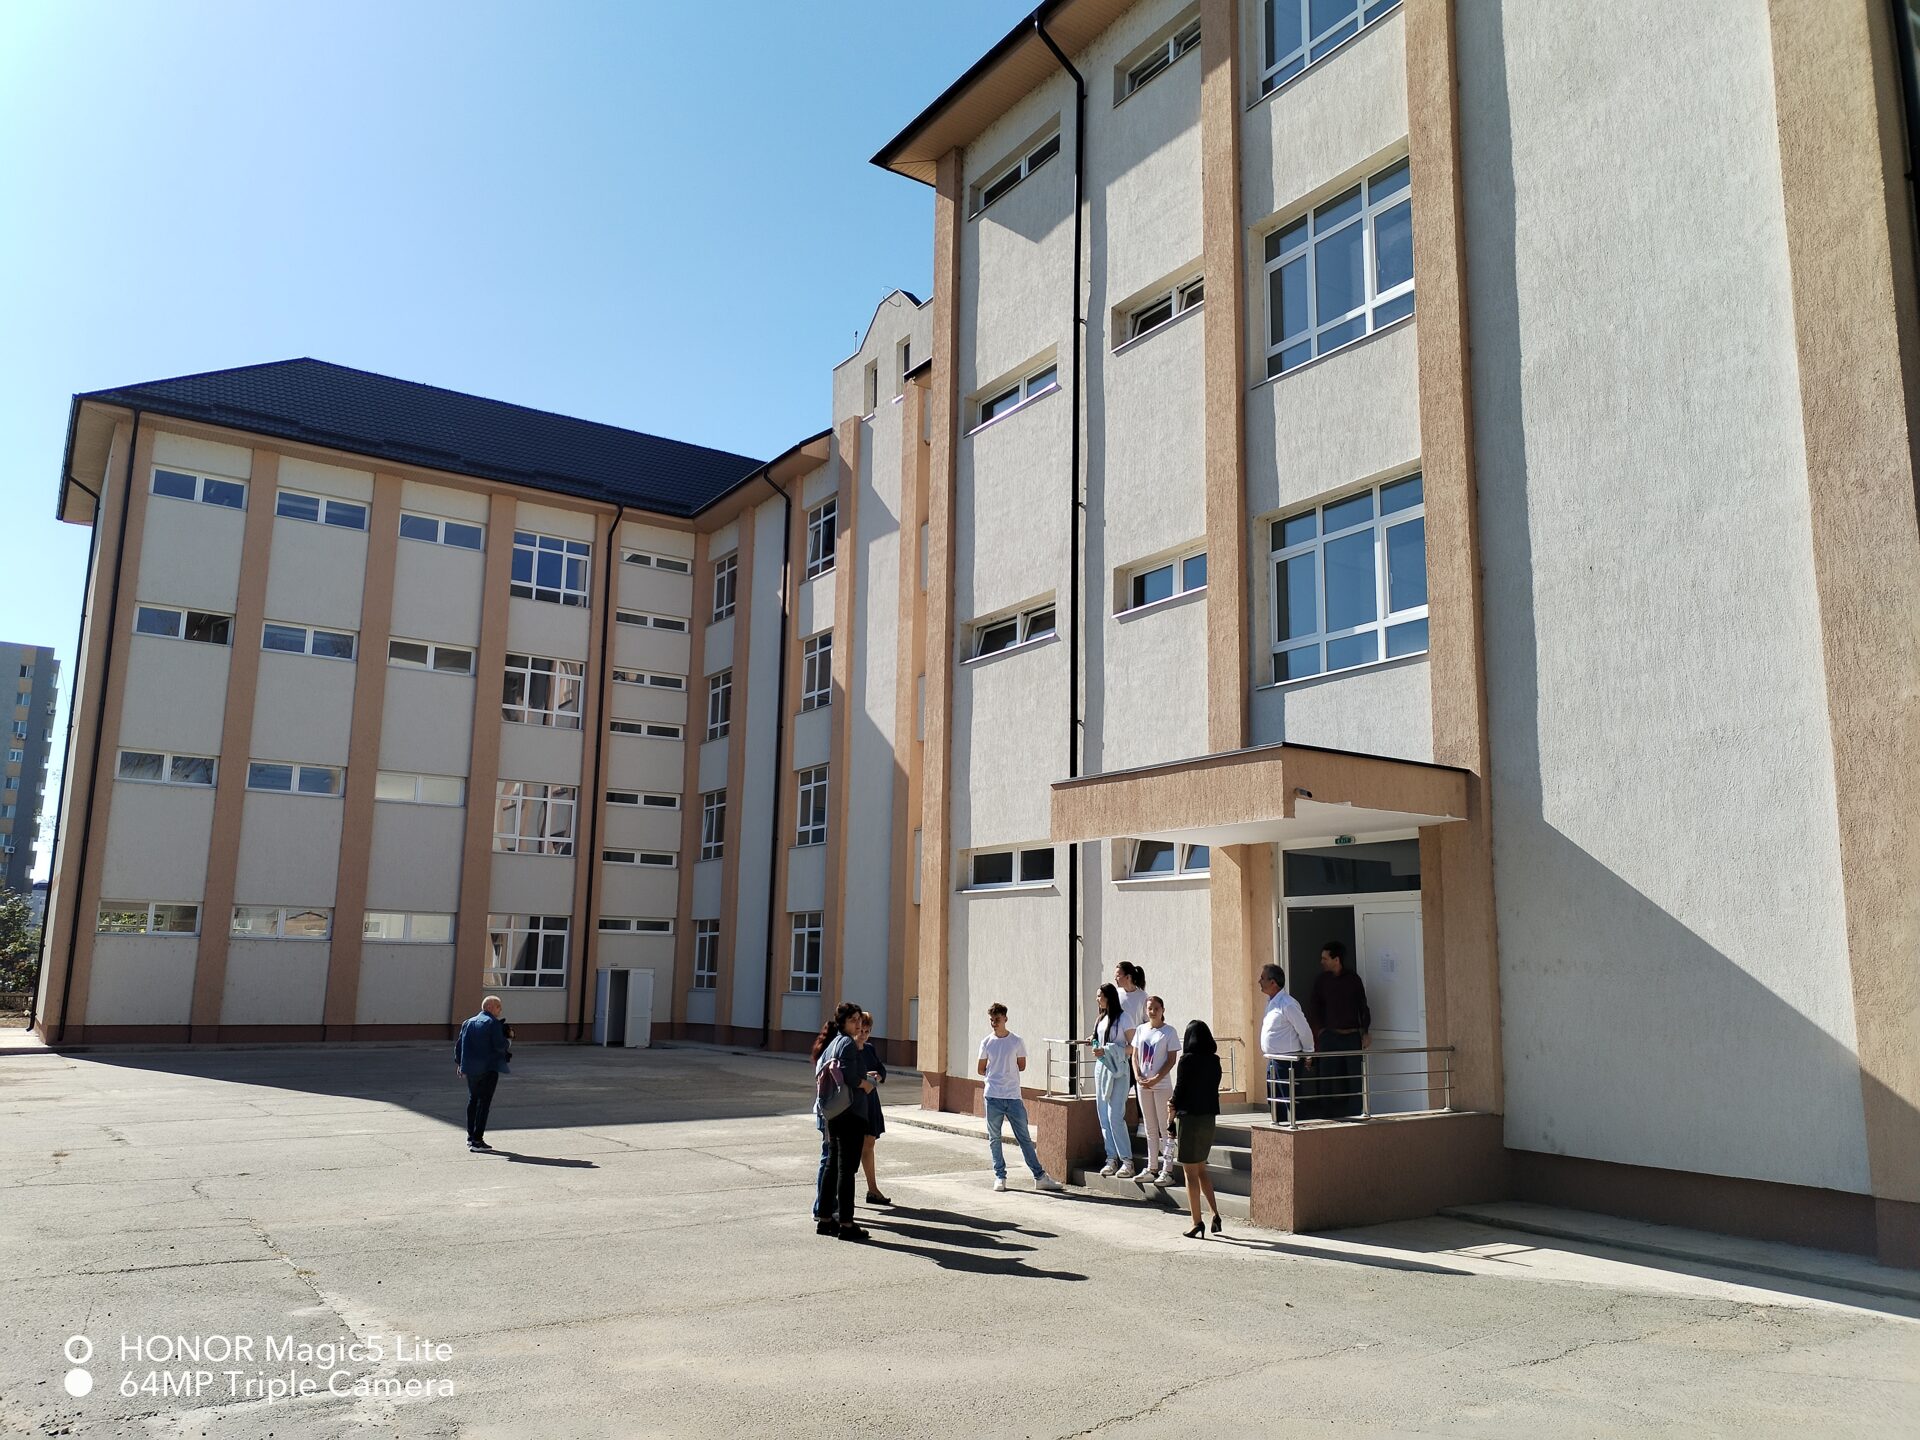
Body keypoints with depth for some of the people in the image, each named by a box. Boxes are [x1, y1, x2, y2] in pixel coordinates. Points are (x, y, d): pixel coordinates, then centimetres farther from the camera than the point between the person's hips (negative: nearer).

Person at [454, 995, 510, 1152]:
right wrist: (506, 1042, 3)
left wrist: (459, 1062, 22)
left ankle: (471, 1136, 26)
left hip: (471, 1068, 7)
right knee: (484, 1102, -3)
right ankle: (477, 1140, -5)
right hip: (489, 1068, -7)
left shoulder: (469, 1023, 10)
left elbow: (459, 1044, 11)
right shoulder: (493, 1023, -10)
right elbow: (499, 1045, -19)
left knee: (473, 1100, 20)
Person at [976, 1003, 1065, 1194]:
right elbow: (981, 1070, 10)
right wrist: (1003, 1071, 7)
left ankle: (1040, 1177, 3)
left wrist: (996, 1072, 6)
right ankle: (1000, 1176, 16)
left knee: (1024, 1138, 1)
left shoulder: (1017, 1041, 0)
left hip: (1014, 1097, -1)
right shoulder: (986, 1043, 3)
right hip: (993, 1097, 1)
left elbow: (1022, 1065, 6)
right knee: (994, 1139, 6)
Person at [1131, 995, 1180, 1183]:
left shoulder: (1169, 1031, -5)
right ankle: (1151, 1168, 19)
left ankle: (1167, 1170, -1)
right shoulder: (1141, 1030, 8)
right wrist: (1138, 1076, -6)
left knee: (1165, 1128, -3)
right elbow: (1135, 1056, 10)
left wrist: (1156, 1079, -15)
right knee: (1150, 1129, 12)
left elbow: (1172, 1059, -8)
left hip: (1161, 1085, -5)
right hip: (1143, 1085, 5)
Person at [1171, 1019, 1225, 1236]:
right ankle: (1215, 1215, 12)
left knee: (1191, 1171, 3)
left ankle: (1197, 1223, 5)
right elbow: (1214, 1088, 7)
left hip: (1190, 1117, -6)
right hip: (1209, 1116, 6)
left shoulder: (1188, 1060, -14)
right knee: (1201, 1168, 20)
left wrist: (1174, 1110, 7)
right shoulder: (1214, 1061, 3)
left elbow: (1180, 1088, -10)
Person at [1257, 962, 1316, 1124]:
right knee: (1274, 1102, 14)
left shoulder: (1287, 1004, -18)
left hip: (1286, 1060, -9)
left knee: (1290, 1100, -5)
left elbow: (1305, 1031, -13)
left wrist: (1308, 1055, -3)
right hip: (1273, 1060, 9)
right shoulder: (1271, 1002, 12)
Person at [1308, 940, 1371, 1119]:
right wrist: (1320, 1029, 2)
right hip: (1329, 1036, 1)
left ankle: (1355, 1116, 3)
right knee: (1330, 1082, -2)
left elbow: (1363, 1007, 8)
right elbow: (1312, 1008, 12)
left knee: (1355, 1079, -3)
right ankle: (1335, 1117, 4)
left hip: (1352, 1036, -1)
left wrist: (1365, 1032, -2)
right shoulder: (1321, 980, 7)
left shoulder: (1353, 979, 4)